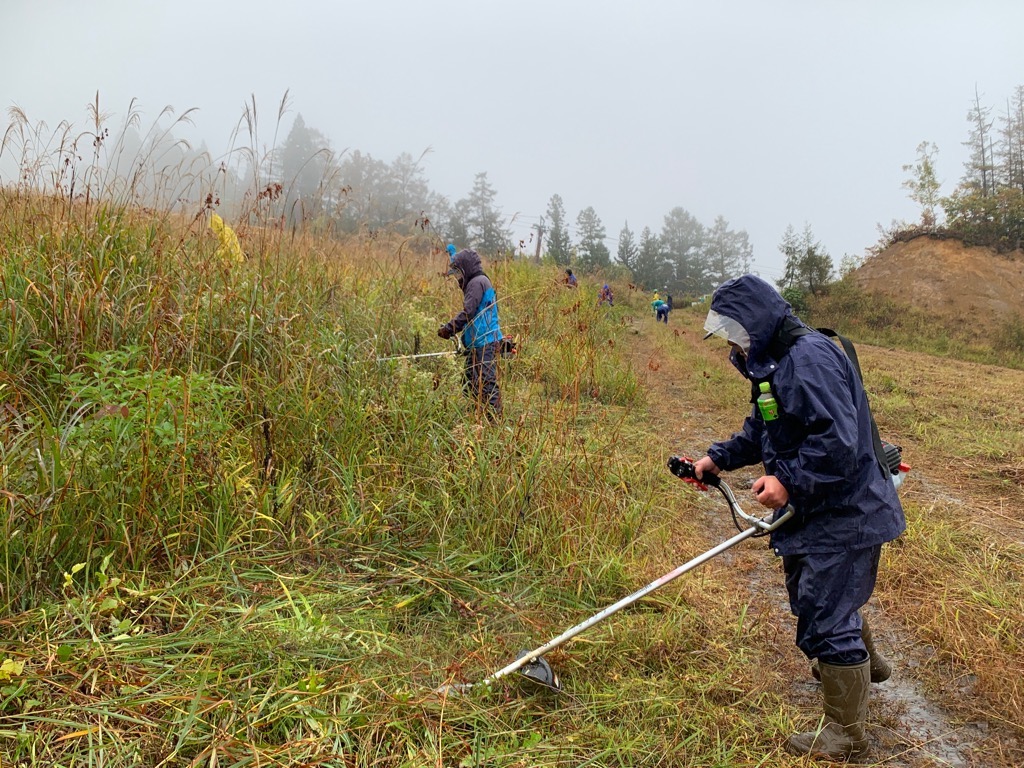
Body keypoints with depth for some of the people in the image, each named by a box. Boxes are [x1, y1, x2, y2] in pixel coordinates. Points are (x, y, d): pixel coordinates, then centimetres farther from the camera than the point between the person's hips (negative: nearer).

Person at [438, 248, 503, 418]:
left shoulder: (478, 282, -11)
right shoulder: (474, 283, 21)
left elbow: (468, 312, -19)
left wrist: (448, 328, -12)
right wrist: (451, 328, 15)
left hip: (485, 343, -11)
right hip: (477, 344, 11)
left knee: (487, 382, -10)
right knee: (471, 382, 14)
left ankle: (495, 419, -10)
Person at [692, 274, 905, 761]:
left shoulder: (810, 358, -24)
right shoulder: (776, 361, 10)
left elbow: (838, 441, -31)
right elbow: (761, 431, 18)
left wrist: (788, 480, -27)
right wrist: (718, 458, 6)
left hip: (842, 516, -11)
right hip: (816, 513, 11)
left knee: (824, 621, -2)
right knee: (811, 598, 26)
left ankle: (845, 737, 17)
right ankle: (862, 662, 52)